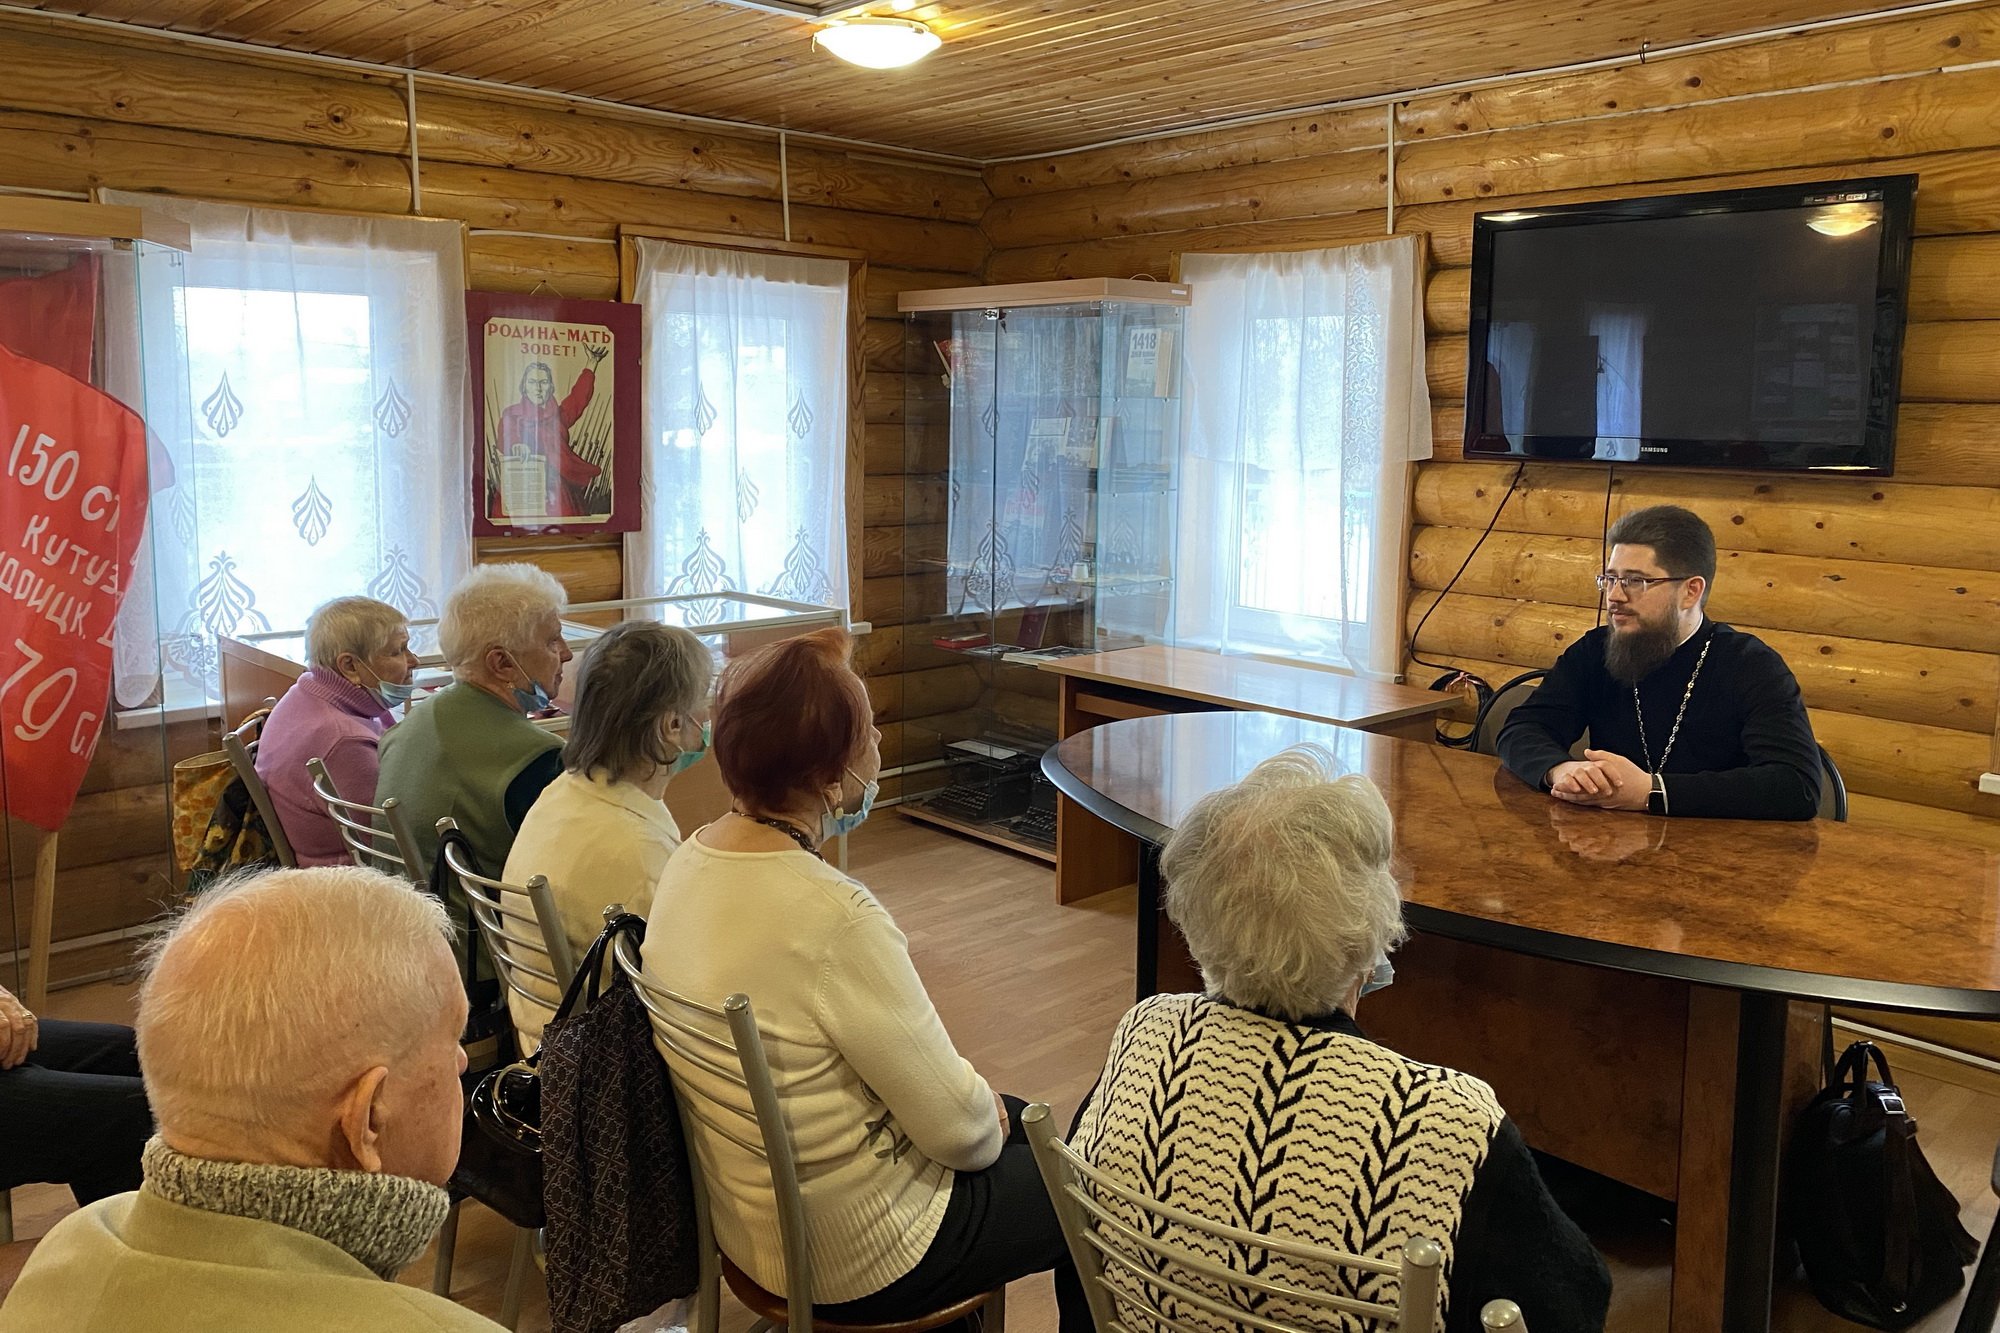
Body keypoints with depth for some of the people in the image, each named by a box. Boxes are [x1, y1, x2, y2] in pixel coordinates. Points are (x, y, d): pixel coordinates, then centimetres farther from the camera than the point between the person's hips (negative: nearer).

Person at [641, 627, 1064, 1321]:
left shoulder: (692, 860, -6)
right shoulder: (834, 917, -33)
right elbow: (955, 1127, -23)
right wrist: (987, 1125, 0)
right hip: (852, 1261, -8)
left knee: (1023, 1121, 26)